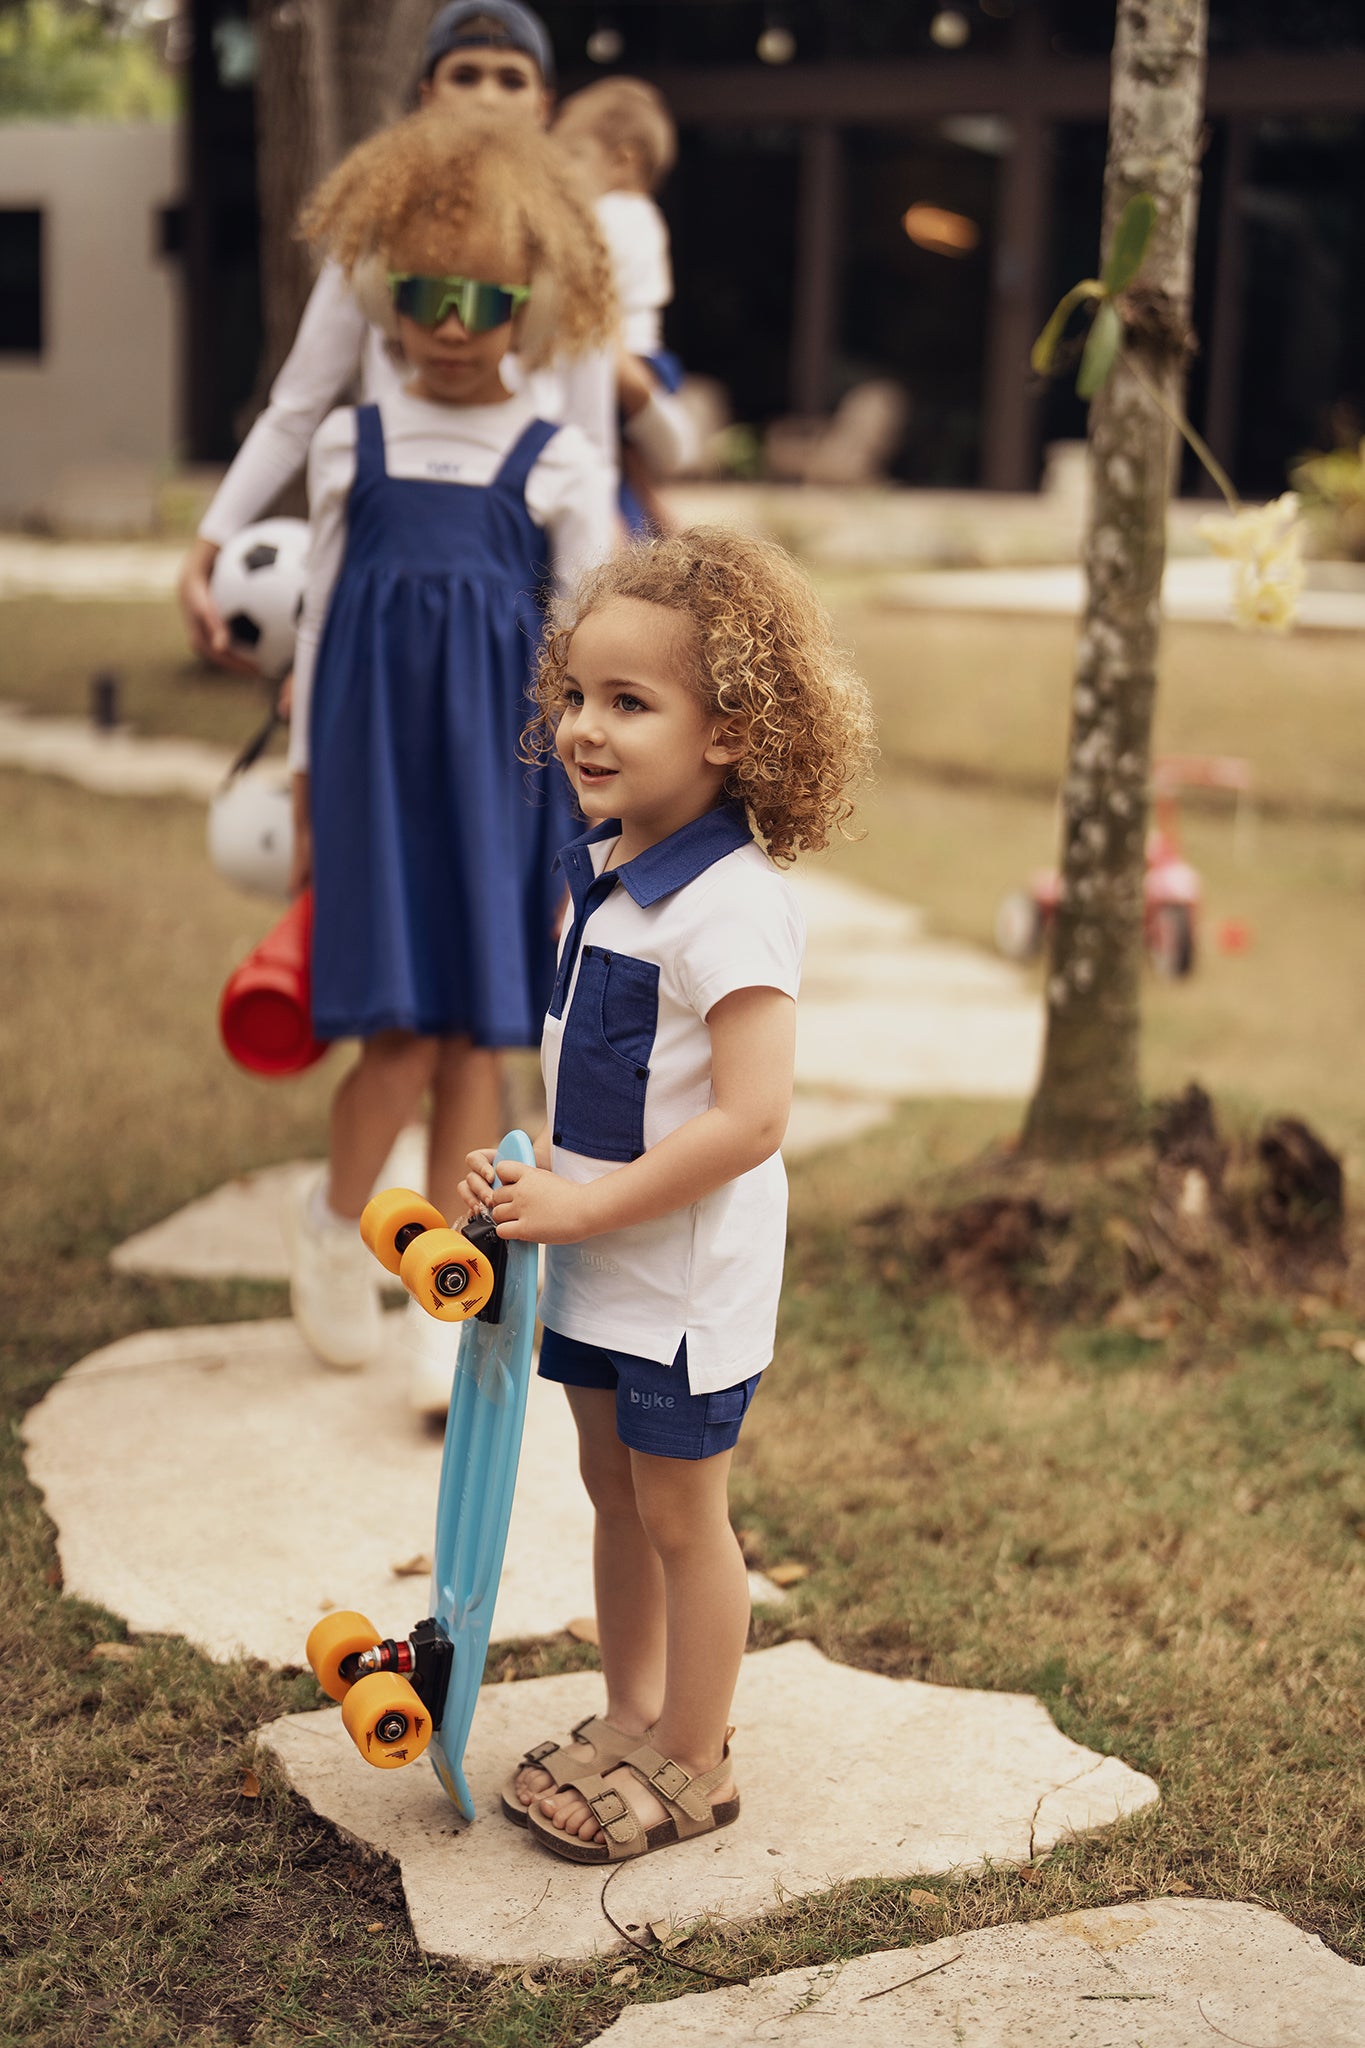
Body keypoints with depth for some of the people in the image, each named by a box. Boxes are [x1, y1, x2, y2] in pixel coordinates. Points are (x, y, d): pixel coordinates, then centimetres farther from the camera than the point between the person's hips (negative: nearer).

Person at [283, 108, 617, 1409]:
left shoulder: (559, 463, 1)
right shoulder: (350, 447, 5)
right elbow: (319, 618, 9)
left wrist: (594, 816, -1)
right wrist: (304, 799, 8)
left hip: (499, 761, 0)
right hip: (378, 753, 0)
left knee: (473, 1032, 3)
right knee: (403, 1029, -8)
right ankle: (333, 1226, 21)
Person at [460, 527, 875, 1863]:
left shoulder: (731, 903, -24)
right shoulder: (600, 866, 3)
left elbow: (750, 1121, -28)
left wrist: (583, 1206, -24)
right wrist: (533, 1172, 6)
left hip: (686, 1269, -8)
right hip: (594, 1254, 8)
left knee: (680, 1515, 6)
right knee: (613, 1491, 20)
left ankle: (694, 1766, 24)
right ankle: (629, 1717, 37)